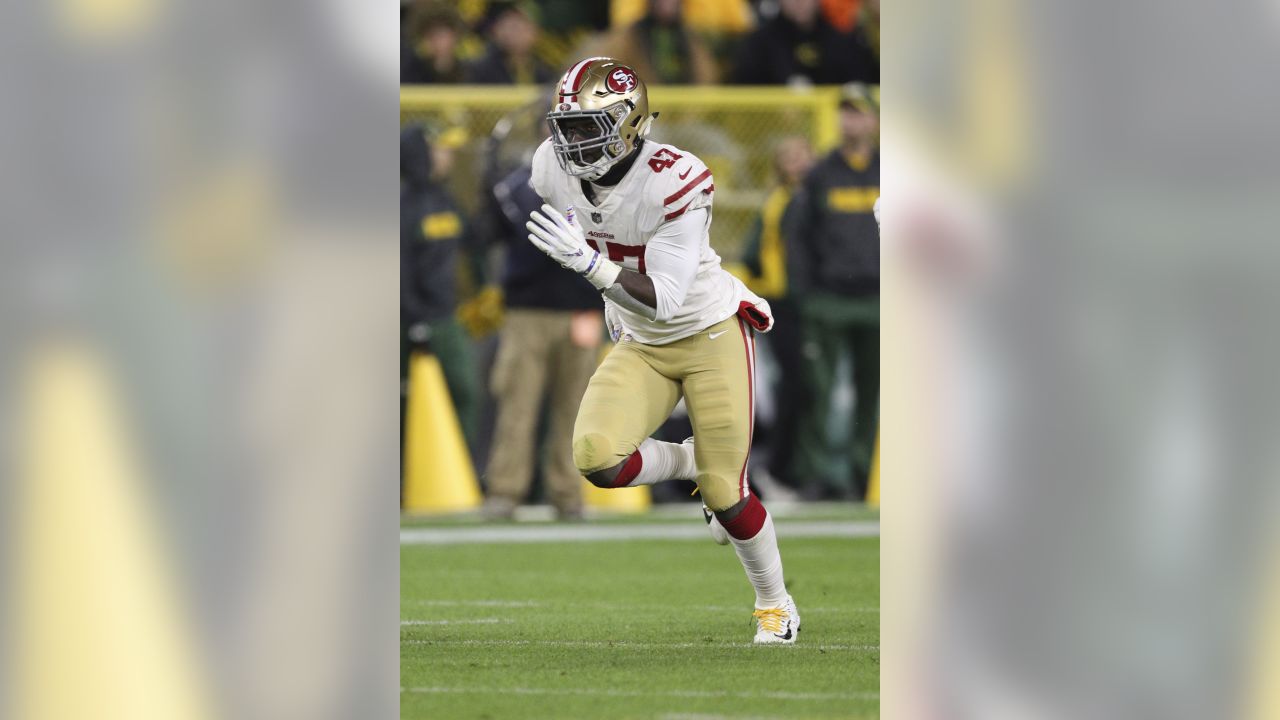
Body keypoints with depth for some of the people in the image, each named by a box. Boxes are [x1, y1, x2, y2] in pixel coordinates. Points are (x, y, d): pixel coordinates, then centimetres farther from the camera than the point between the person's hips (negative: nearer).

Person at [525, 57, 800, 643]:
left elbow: (665, 299, -32)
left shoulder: (675, 182, -28)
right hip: (641, 347, 5)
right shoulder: (555, 172, -11)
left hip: (711, 334, -5)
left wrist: (589, 264, -45)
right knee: (597, 458, -21)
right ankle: (693, 464, 11)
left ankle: (775, 604, 24)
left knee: (724, 494, -4)